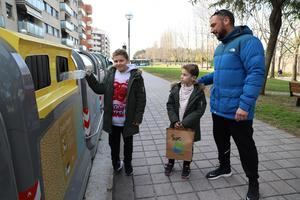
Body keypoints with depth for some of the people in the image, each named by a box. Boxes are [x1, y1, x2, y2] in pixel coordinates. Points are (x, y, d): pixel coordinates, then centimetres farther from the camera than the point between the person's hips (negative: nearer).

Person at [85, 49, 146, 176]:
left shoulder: (135, 76, -11)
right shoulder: (110, 73, 1)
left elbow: (141, 98, -10)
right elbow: (101, 89, 2)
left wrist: (138, 117, -12)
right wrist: (90, 77, -9)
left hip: (128, 120, -3)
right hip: (112, 120, 3)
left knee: (128, 143, 18)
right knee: (113, 143, 20)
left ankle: (127, 164, 41)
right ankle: (116, 163, 43)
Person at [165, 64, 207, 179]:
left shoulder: (199, 91, -13)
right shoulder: (175, 89, -5)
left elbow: (199, 110, -16)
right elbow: (170, 105, -4)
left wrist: (184, 123, -20)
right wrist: (175, 121, -15)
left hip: (190, 126, -2)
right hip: (175, 124, 2)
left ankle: (186, 166, 38)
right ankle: (170, 163, 40)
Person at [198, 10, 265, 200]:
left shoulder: (248, 41, -14)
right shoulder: (220, 47, 13)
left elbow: (256, 74, -22)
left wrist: (245, 105, -28)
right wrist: (201, 79, 13)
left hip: (237, 110, -8)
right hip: (218, 107, 8)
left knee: (245, 147, 9)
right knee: (221, 141, 22)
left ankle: (253, 183, 30)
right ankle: (224, 168, 45)